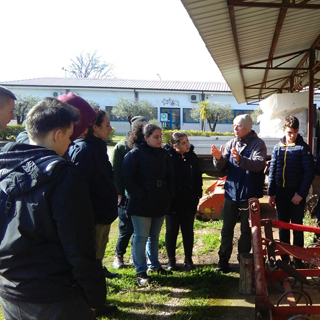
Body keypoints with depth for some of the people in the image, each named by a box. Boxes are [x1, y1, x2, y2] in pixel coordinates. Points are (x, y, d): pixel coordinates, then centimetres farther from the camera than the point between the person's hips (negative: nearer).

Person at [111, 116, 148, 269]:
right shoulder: (121, 147, -2)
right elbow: (115, 172, -5)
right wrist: (119, 193, -9)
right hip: (127, 196, -3)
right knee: (126, 229, 2)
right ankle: (119, 256, 21)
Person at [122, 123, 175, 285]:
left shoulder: (164, 154, 9)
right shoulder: (135, 154, -10)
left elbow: (170, 176, 15)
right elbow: (127, 178, -15)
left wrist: (169, 195, 5)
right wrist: (140, 196, -16)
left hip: (160, 203, 6)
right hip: (141, 204, -6)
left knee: (154, 236, 17)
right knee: (141, 237, 1)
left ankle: (153, 264, 32)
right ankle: (141, 271, 10)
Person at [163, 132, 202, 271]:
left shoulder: (192, 156, 0)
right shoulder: (167, 156, -13)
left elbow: (198, 177, 7)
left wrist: (197, 195, 3)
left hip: (189, 202, 3)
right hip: (172, 201, -3)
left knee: (188, 231, 12)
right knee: (171, 231, 9)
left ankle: (188, 259, 25)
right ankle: (171, 260, 23)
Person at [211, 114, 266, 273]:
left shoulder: (258, 144, -9)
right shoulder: (231, 143, 3)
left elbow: (259, 164, -25)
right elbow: (222, 167, 3)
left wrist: (240, 160, -40)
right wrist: (219, 158, -19)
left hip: (249, 194, -4)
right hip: (231, 192, 4)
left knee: (246, 231, 10)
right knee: (227, 229, 10)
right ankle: (223, 260, 21)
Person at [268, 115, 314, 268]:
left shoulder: (303, 148, -6)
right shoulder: (278, 147, 6)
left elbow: (309, 172, -9)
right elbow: (272, 171, 9)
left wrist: (301, 193, -14)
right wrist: (271, 193, 7)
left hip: (296, 194, -4)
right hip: (280, 193, 4)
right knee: (282, 227, 11)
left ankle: (297, 259, 15)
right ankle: (284, 258, 22)